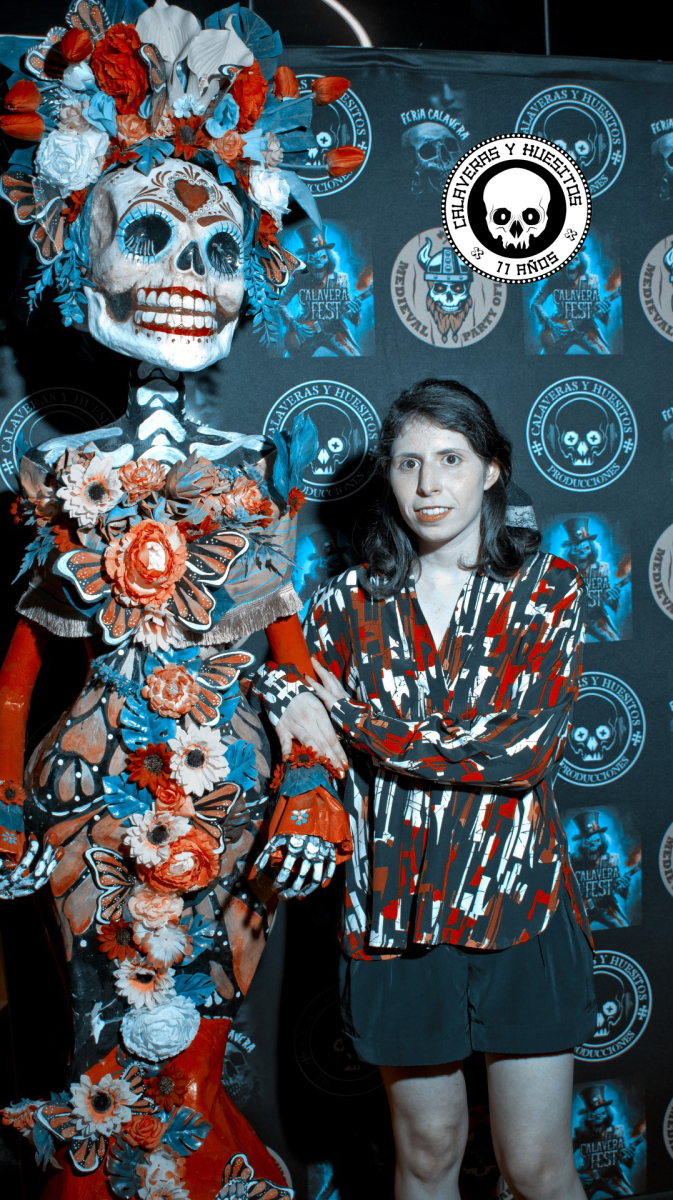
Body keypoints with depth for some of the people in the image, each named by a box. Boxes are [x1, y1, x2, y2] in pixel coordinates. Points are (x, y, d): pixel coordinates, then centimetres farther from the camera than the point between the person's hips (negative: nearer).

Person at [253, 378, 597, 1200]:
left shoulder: (547, 588, -3)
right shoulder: (349, 604, 1)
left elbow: (526, 748, -16)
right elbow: (310, 756, 6)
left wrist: (354, 722, -15)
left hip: (520, 904, -1)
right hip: (396, 912, 1)